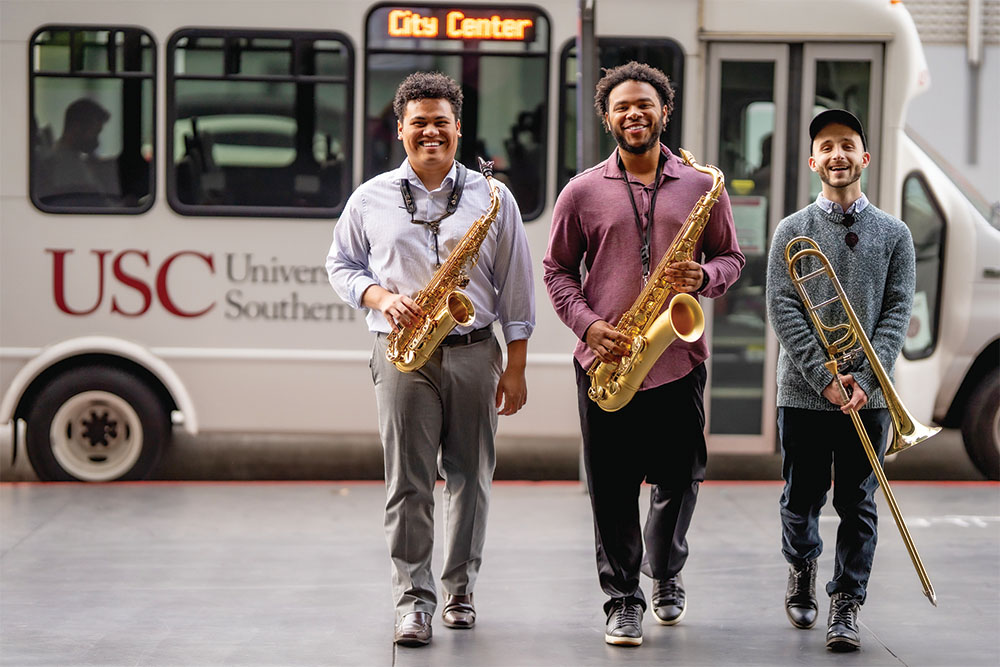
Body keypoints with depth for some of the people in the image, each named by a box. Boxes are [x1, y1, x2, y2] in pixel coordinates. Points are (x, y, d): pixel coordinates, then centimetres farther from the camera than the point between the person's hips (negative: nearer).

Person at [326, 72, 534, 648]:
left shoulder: (492, 198, 6)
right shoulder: (371, 199, 8)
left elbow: (516, 288, 7)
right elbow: (341, 266, 15)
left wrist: (515, 367, 3)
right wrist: (380, 297, -7)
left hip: (475, 355, 1)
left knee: (470, 477, 5)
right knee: (408, 480, -5)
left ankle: (460, 590, 18)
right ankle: (413, 596, 0)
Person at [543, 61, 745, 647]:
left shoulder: (702, 187, 7)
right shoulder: (582, 192, 5)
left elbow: (731, 258, 13)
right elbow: (558, 270, 8)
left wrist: (703, 277, -10)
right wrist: (588, 324, -7)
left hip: (680, 358, 1)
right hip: (606, 360, -1)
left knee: (679, 479, 8)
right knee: (612, 488, -1)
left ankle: (666, 576, 32)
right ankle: (623, 600, 9)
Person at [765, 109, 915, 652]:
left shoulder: (893, 234, 6)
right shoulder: (792, 231, 3)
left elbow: (898, 311, 0)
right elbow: (782, 309, -4)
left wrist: (866, 379, -12)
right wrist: (823, 376, -13)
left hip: (868, 396, 0)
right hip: (803, 391, 0)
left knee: (858, 505, 0)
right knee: (802, 499, 10)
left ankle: (846, 606, 8)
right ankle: (801, 568, 35)